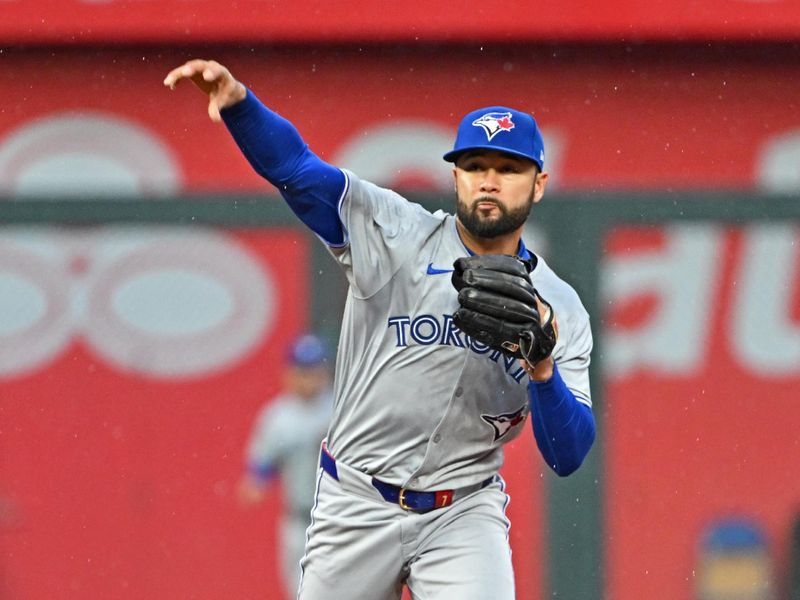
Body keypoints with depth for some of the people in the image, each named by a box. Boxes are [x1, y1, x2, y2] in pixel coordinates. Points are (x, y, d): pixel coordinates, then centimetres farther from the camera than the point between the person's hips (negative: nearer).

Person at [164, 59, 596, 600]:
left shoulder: (561, 308, 1)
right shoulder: (398, 234, -2)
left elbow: (568, 457, -5)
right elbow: (295, 167, -14)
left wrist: (543, 367, -23)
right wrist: (238, 101, -33)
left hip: (464, 515, 0)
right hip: (357, 507, 0)